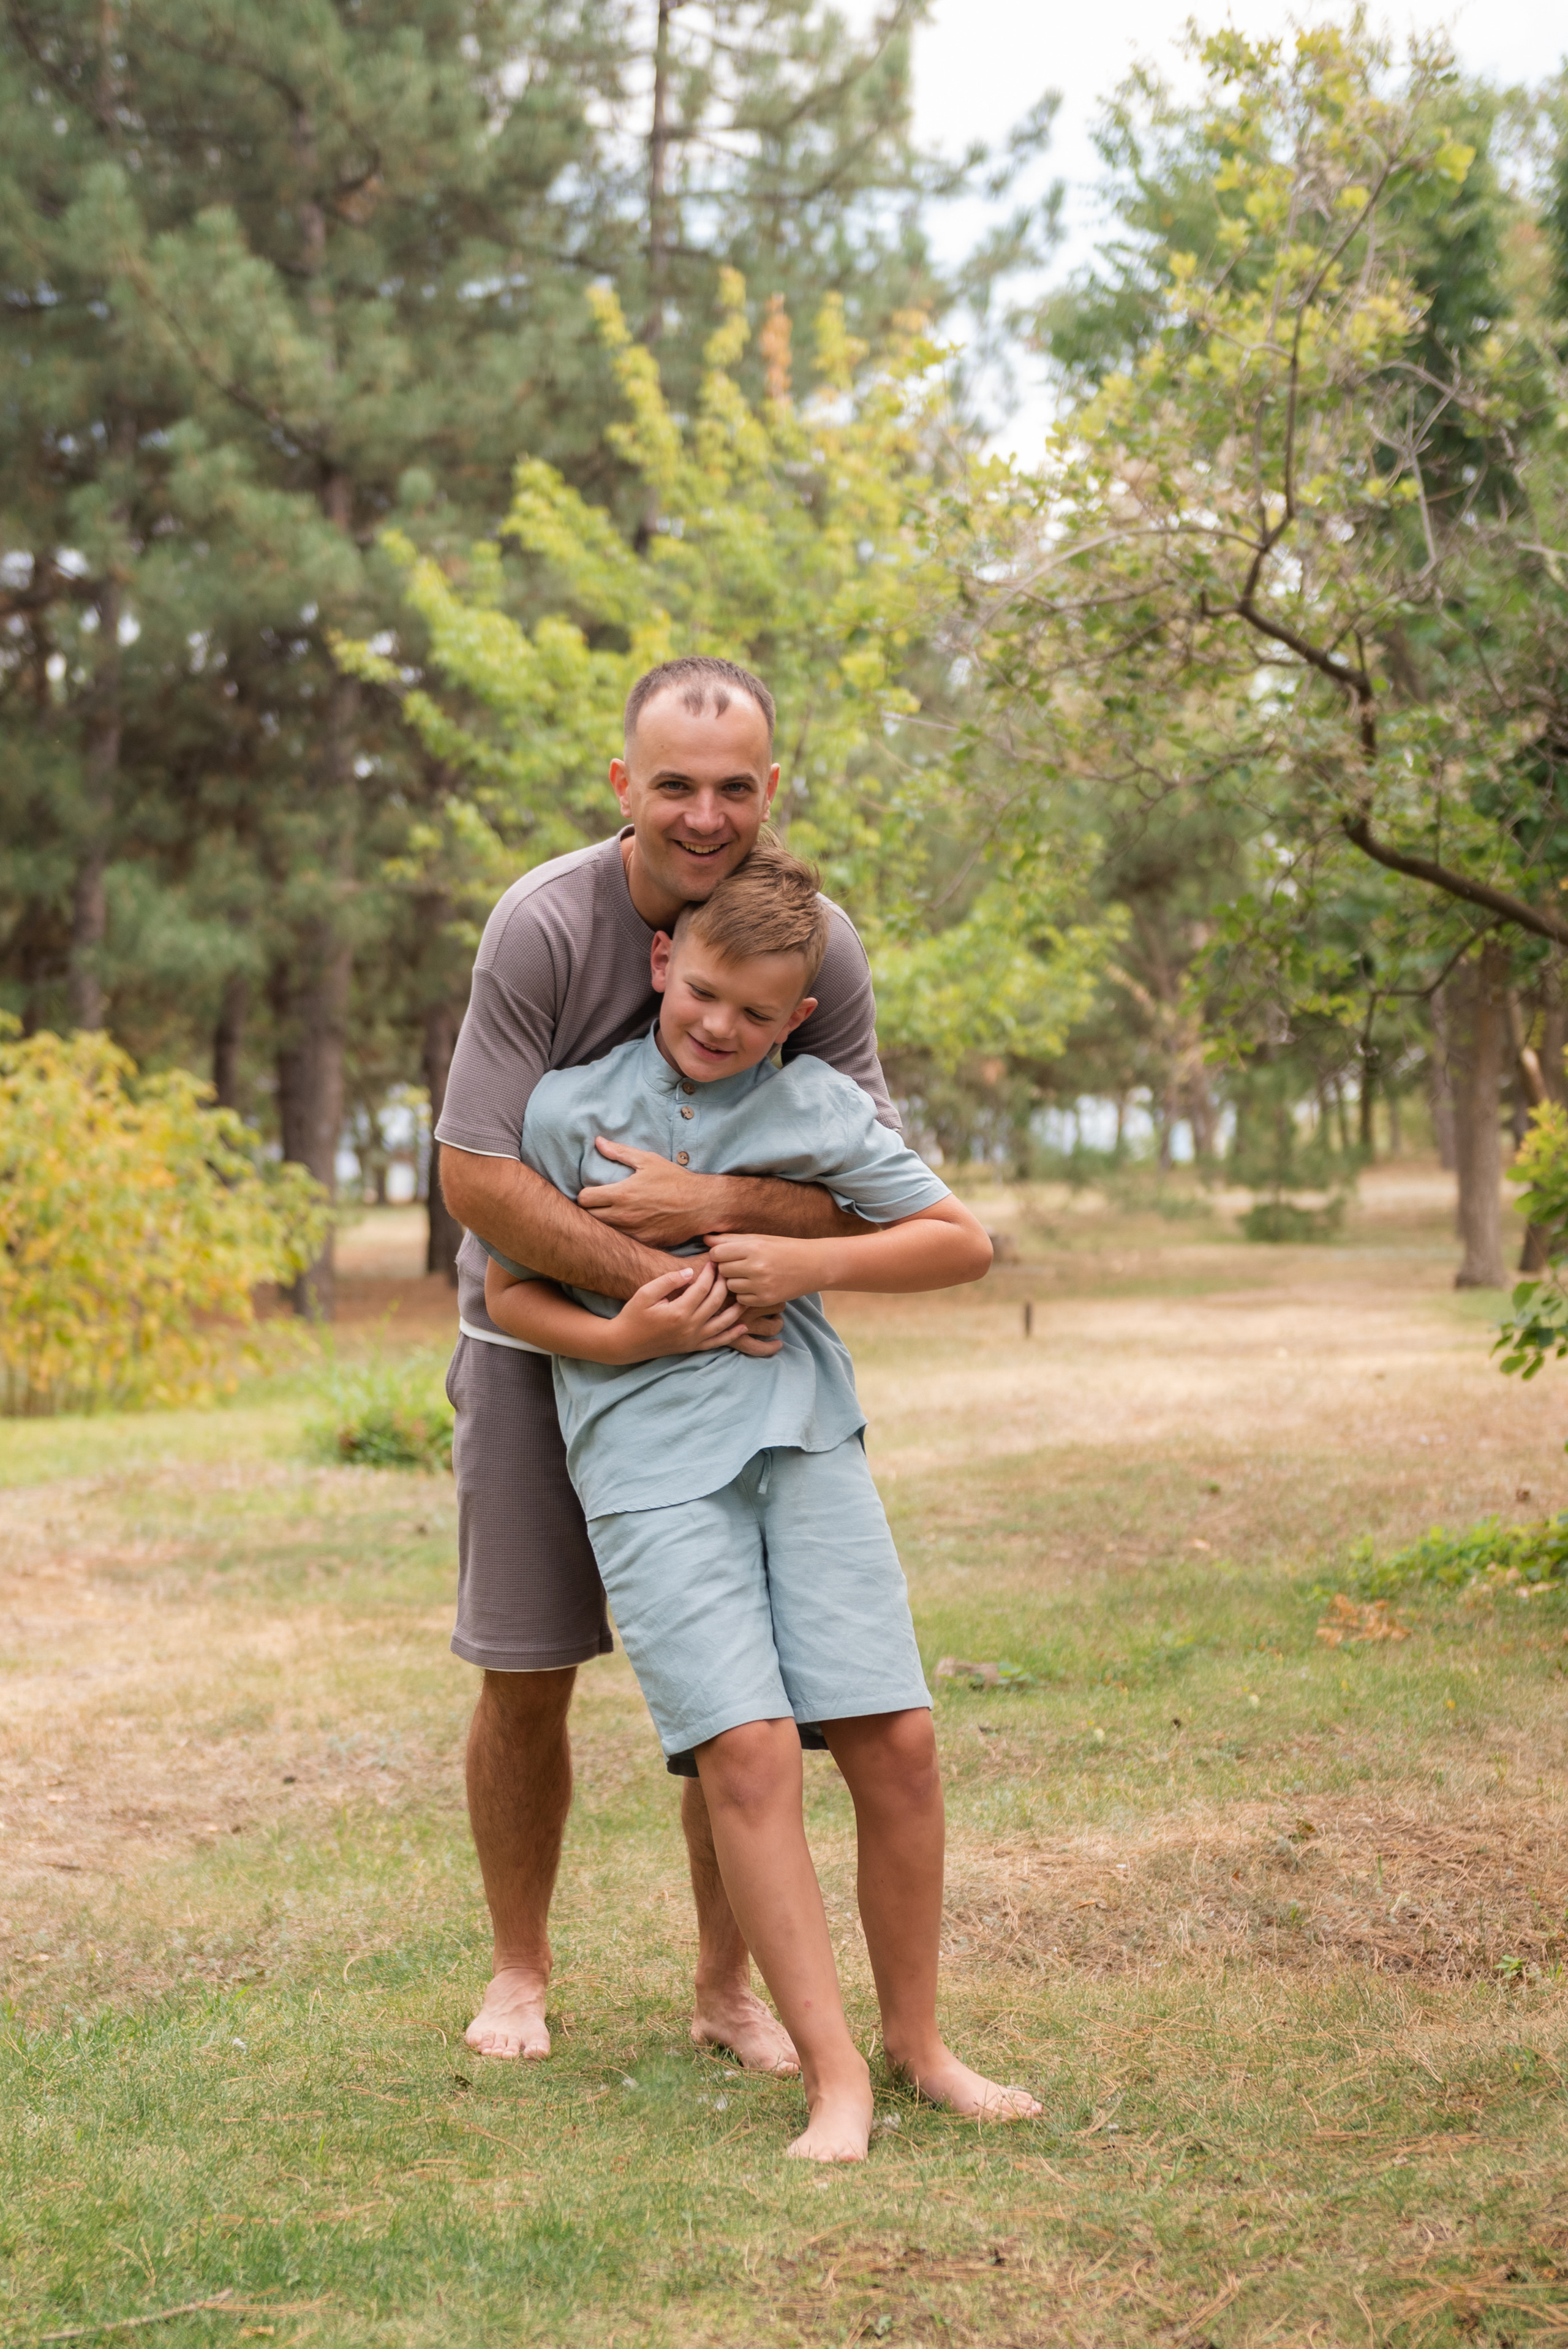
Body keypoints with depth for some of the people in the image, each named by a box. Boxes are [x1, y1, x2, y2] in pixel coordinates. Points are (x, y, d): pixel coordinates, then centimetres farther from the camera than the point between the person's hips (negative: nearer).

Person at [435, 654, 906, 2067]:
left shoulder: (818, 945, -12)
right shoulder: (546, 925, -21)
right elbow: (476, 1175, -21)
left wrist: (717, 1206, -29)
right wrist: (654, 1284, -26)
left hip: (730, 1341, 2)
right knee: (525, 1676, 3)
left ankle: (728, 1990, 15)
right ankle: (521, 1973, 23)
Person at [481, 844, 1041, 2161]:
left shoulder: (819, 1108, 7)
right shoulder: (569, 1108, 4)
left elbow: (964, 1245, 10)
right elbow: (511, 1291, 10)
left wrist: (809, 1262, -4)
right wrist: (620, 1337, -9)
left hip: (803, 1432, 2)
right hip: (651, 1457, -2)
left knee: (896, 1739, -5)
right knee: (749, 1748, -16)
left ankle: (917, 2041, 14)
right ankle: (835, 2079, -10)